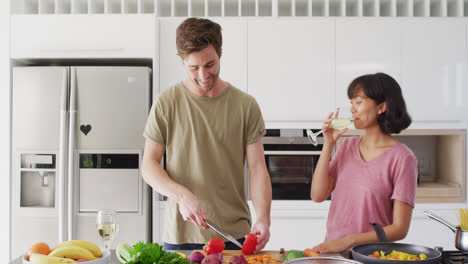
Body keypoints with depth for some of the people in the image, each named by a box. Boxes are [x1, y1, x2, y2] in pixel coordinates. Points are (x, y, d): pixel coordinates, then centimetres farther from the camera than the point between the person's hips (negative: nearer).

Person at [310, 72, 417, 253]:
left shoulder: (401, 158, -6)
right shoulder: (347, 146, 11)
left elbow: (400, 229, -8)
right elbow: (318, 196, 1)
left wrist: (349, 240, -16)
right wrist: (328, 145, -3)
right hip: (333, 250, 4)